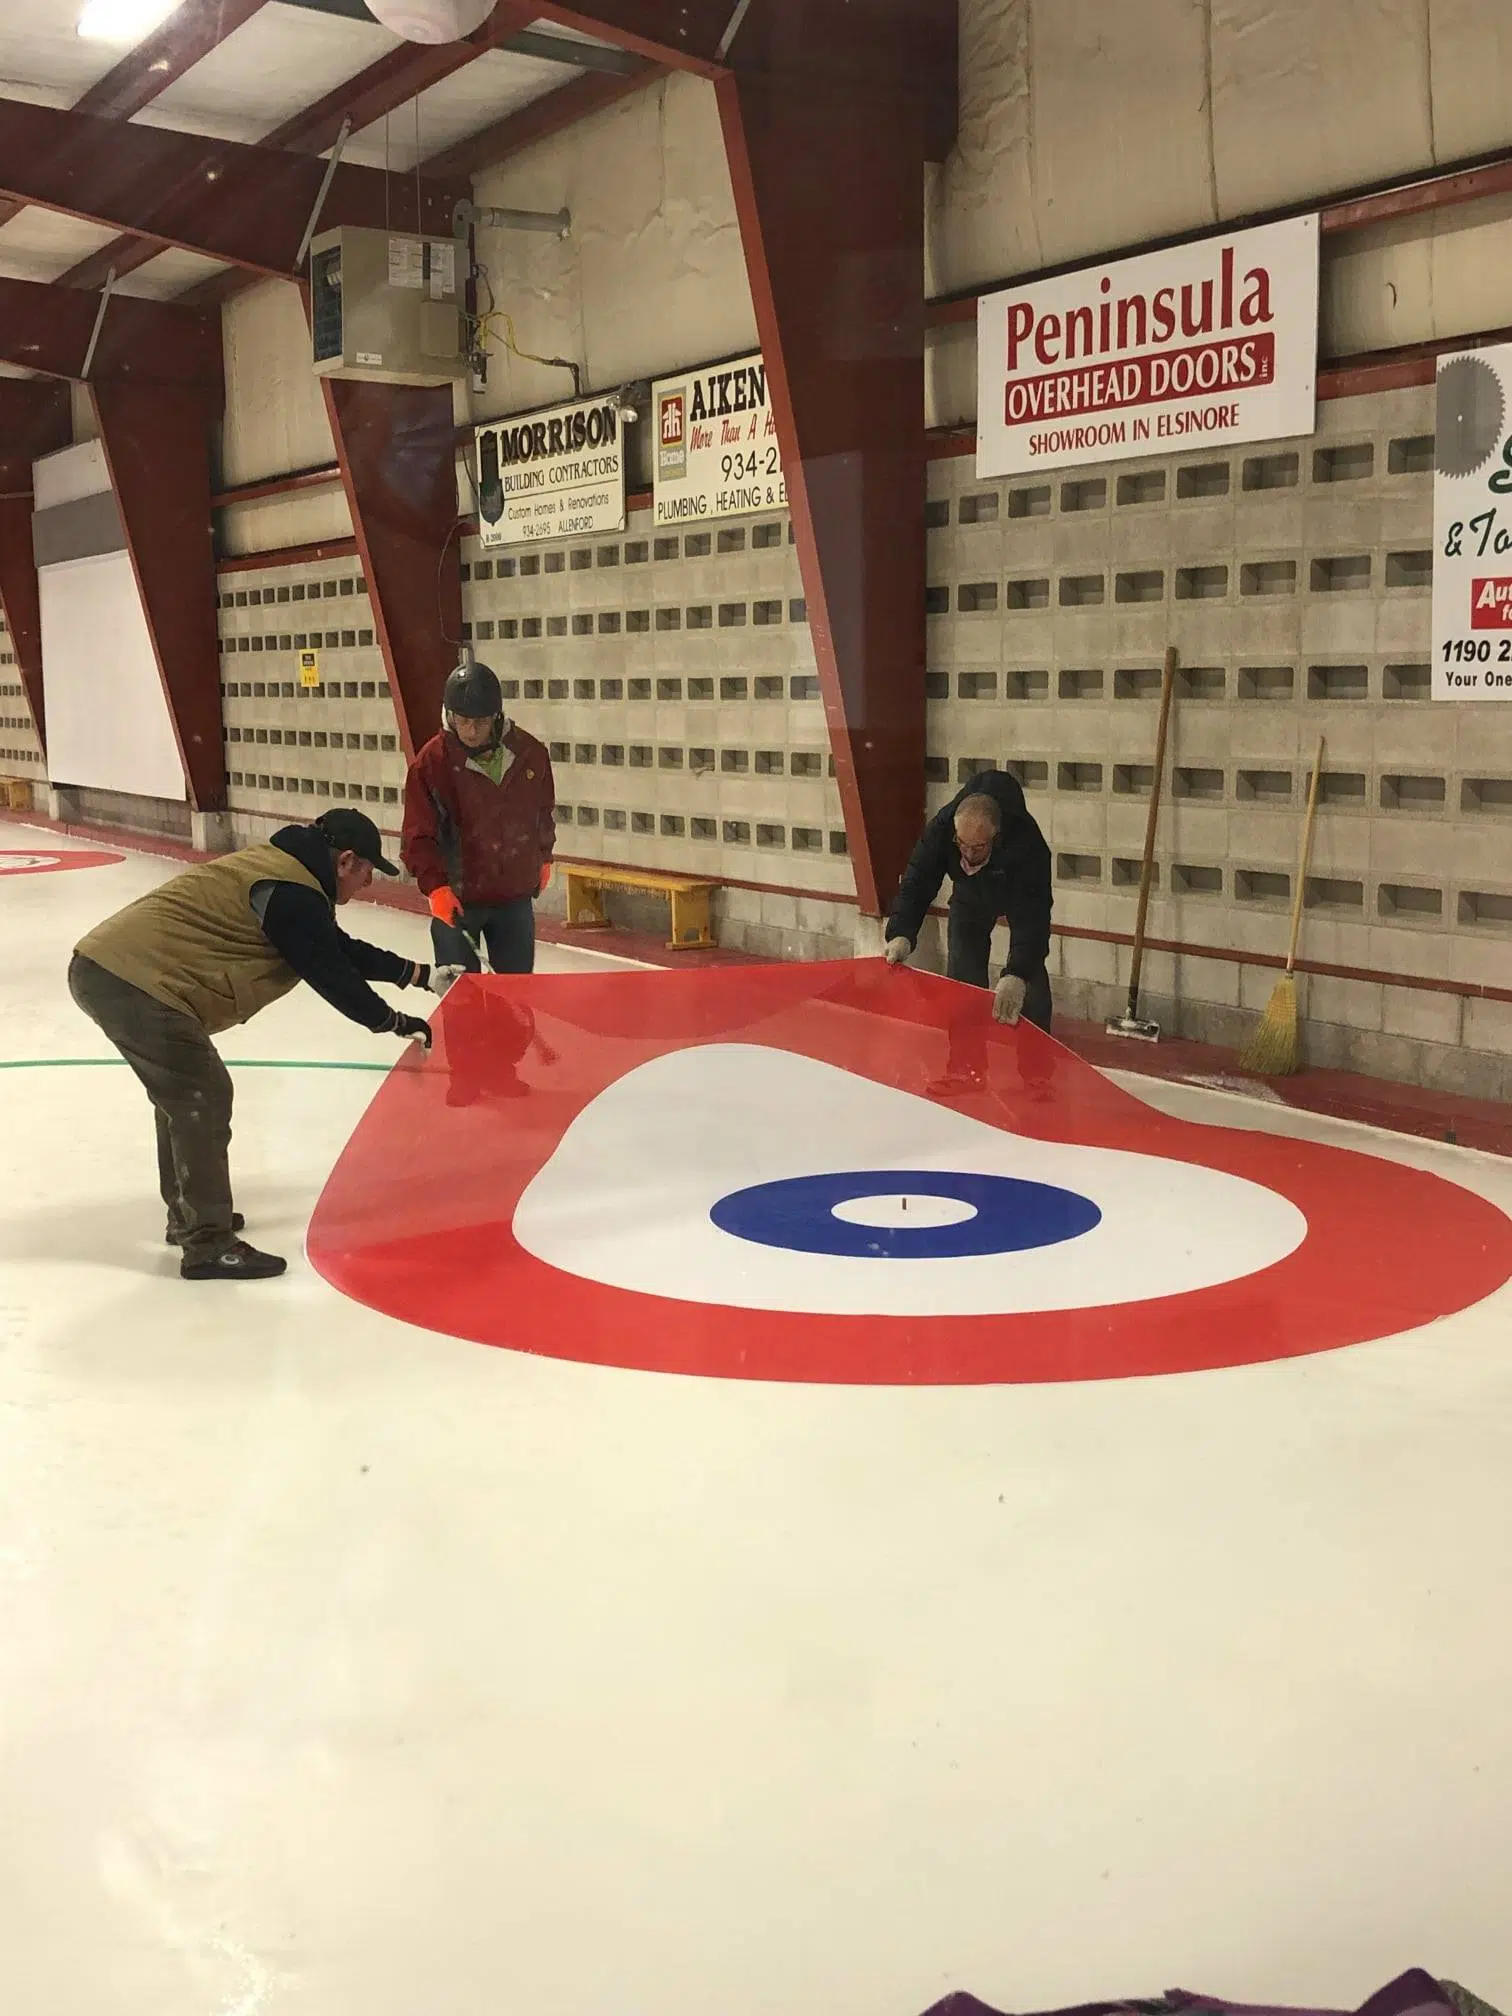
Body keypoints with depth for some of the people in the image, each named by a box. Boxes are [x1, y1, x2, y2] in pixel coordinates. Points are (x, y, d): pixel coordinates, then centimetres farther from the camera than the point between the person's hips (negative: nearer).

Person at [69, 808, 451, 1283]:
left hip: (105, 965, 11)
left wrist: (418, 974, 32)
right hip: (135, 982, -11)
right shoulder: (293, 893, -13)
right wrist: (393, 1022, 5)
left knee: (182, 1093, 23)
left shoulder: (278, 868, 20)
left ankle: (189, 1215, 36)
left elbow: (337, 949, 28)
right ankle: (208, 1245, 0)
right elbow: (329, 975, -9)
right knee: (202, 1097, -4)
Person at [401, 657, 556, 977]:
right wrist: (434, 885, -24)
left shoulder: (529, 752, -5)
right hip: (456, 899, -3)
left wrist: (543, 857, 24)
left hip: (516, 895, 3)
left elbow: (545, 810, 13)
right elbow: (418, 835, -12)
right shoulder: (432, 761, -13)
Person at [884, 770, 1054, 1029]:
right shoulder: (940, 829, -36)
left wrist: (1016, 975, -65)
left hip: (1021, 893, -3)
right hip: (970, 896, 3)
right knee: (963, 973, 0)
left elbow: (1032, 917, -51)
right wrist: (901, 934, -52)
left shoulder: (1026, 841, -45)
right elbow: (916, 885, -32)